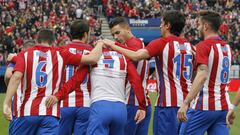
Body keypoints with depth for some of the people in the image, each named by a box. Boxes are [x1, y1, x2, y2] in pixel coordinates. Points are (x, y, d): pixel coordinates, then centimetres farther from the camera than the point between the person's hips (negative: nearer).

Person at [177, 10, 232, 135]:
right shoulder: (226, 47, 13)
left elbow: (202, 76, -24)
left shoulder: (203, 46, -12)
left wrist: (186, 103, -29)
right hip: (223, 106, 7)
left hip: (205, 107, -7)